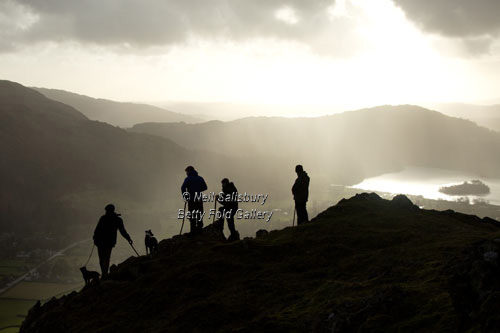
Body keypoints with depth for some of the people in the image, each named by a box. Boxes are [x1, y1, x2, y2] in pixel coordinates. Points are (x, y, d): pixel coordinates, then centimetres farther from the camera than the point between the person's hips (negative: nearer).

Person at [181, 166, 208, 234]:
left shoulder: (188, 179, -6)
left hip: (191, 199, -4)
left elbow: (183, 188, -17)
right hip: (199, 199, 4)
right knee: (199, 215, 15)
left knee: (192, 216, 2)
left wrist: (184, 196, -5)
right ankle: (199, 229, 19)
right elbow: (205, 187, 10)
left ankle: (193, 230, 1)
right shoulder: (200, 178, 8)